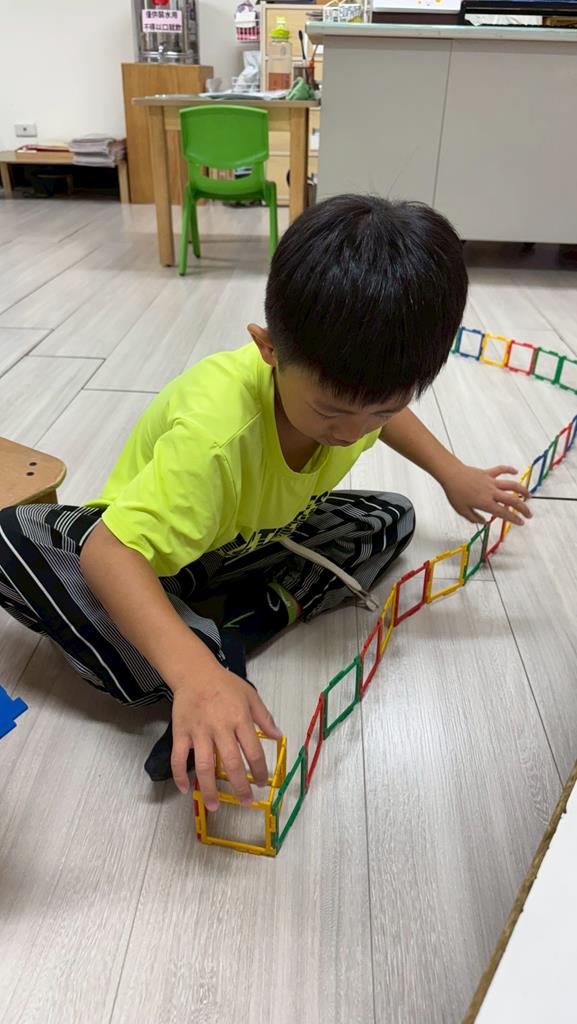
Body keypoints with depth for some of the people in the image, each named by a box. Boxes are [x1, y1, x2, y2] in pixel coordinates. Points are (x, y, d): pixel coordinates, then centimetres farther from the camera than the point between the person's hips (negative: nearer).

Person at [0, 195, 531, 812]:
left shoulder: (344, 382, -19)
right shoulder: (216, 429, -41)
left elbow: (380, 411, 8)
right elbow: (107, 550, -46)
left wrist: (452, 474, 3)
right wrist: (194, 673, -58)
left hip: (253, 539, 6)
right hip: (152, 553, -5)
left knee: (391, 517, -4)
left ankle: (246, 622, -17)